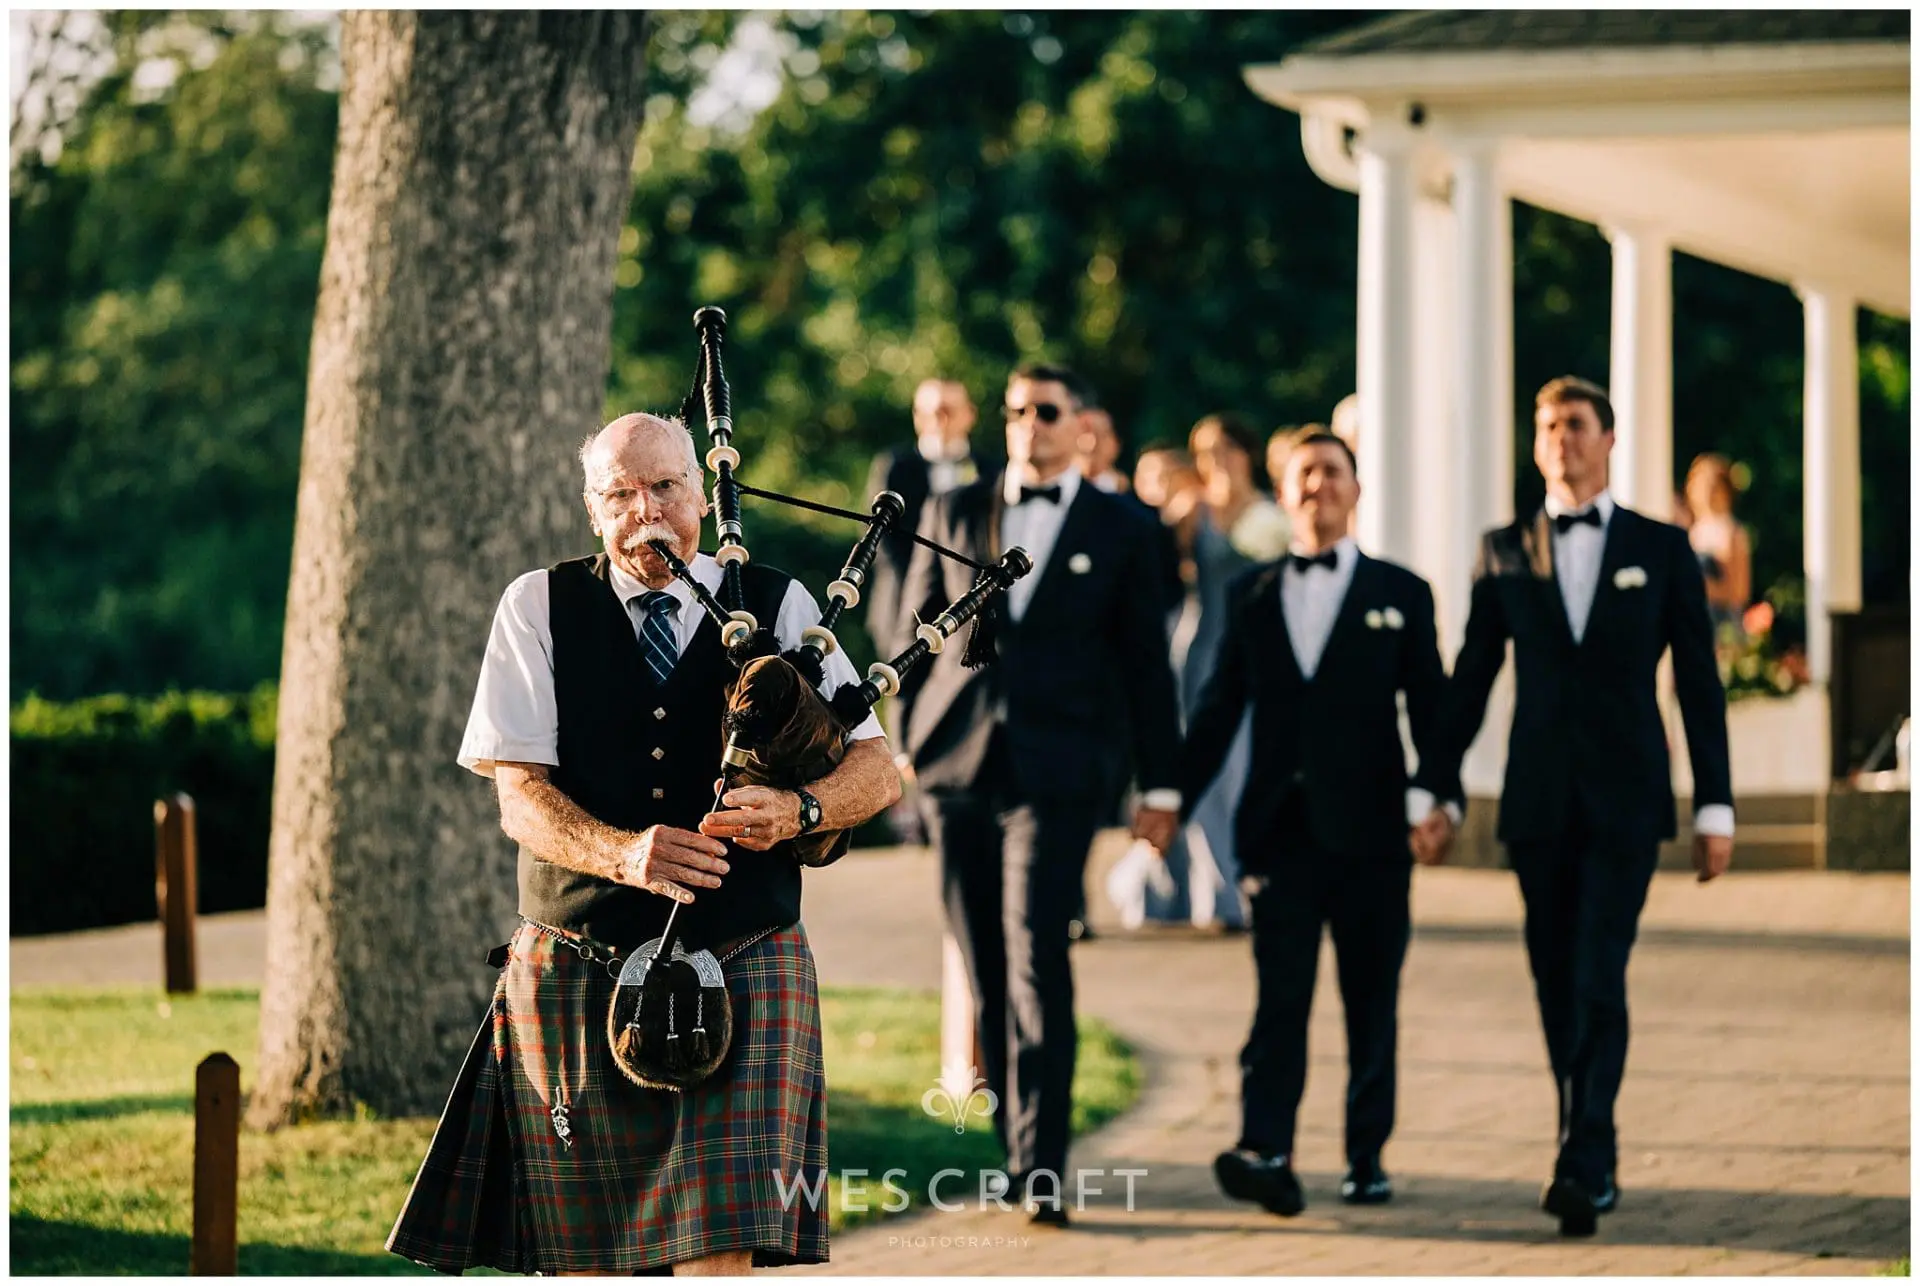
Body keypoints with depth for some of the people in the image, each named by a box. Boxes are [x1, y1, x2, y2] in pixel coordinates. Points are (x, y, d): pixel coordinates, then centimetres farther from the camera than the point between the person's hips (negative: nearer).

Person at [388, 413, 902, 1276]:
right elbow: (520, 798, -6)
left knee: (719, 1252, -12)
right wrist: (624, 852, -25)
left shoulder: (778, 608, 5)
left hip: (741, 974, 0)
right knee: (584, 1258, 7)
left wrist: (797, 811, -21)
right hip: (580, 972, 1)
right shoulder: (538, 608, 3)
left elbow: (878, 769, 2)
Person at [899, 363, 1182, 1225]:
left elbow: (1145, 664, 8)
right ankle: (1017, 1152, 17)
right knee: (987, 971, 6)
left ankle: (1040, 1169, -15)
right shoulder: (954, 514, 13)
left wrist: (1159, 785, 6)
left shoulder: (1122, 530, 7)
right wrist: (906, 740, 6)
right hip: (959, 764, 3)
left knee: (1037, 961, -14)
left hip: (1054, 771, -3)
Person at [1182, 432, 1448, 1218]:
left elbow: (1431, 709, 4)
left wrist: (1433, 799, -10)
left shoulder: (1400, 594, 8)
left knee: (1371, 1004, 5)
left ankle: (1367, 1156, 14)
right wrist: (1172, 797, 5)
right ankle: (1266, 1154, -20)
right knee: (1279, 997, -10)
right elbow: (1219, 709, 13)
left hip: (1369, 829, 0)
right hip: (1281, 826, 0)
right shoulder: (1251, 594, 12)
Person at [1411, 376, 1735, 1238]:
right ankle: (1594, 1154, 19)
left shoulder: (1662, 550, 4)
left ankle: (1583, 1169, -19)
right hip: (1538, 803, 3)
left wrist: (1715, 807, 0)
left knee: (1598, 982, -14)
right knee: (1557, 990, 7)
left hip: (1624, 801, -3)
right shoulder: (1505, 552, 8)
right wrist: (1437, 788, 4)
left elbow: (1699, 685, 4)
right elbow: (1469, 680, 10)